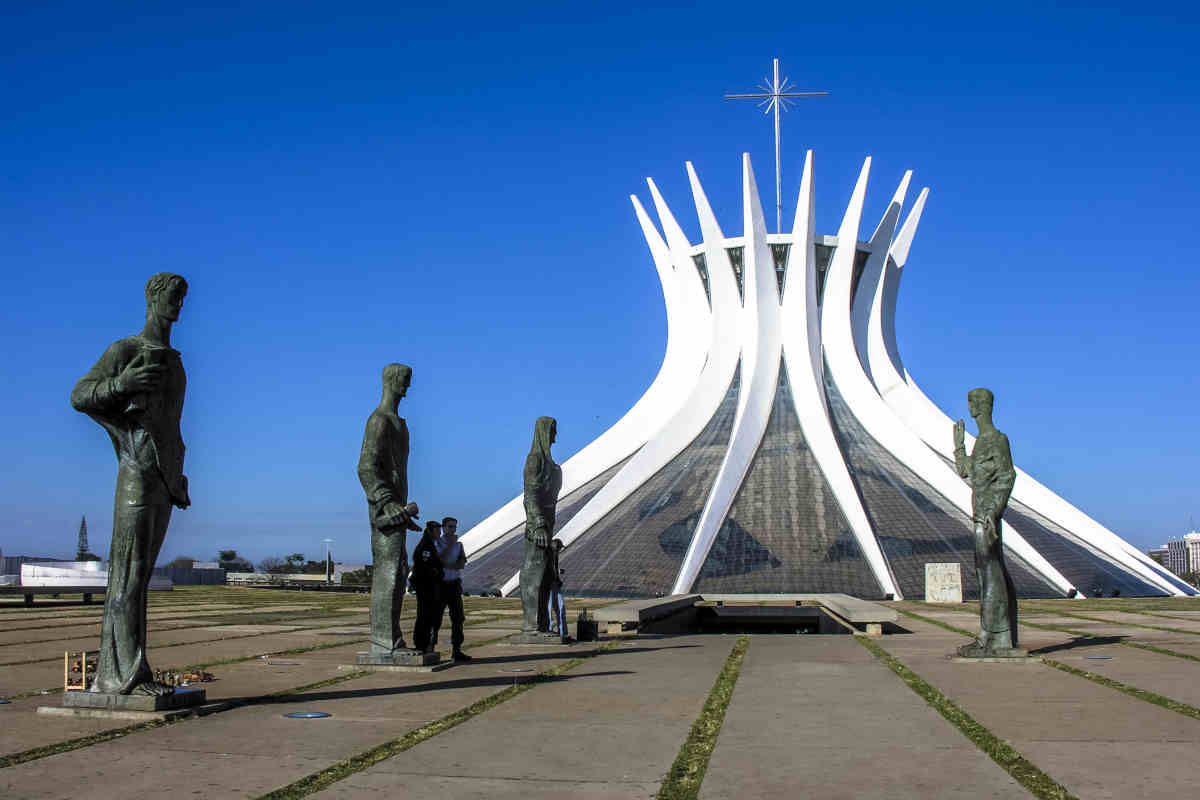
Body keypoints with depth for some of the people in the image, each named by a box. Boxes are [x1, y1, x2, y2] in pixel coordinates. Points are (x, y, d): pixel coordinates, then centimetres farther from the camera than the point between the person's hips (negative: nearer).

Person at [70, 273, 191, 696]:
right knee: (129, 572, -9)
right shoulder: (124, 351, -1)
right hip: (137, 474, -8)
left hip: (165, 480, 8)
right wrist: (120, 384, -23)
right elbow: (78, 396, -5)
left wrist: (180, 478, 22)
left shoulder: (174, 361, 22)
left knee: (140, 573, 6)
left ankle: (124, 671, 8)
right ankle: (124, 672, -9)